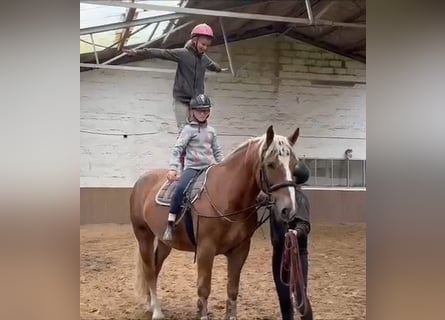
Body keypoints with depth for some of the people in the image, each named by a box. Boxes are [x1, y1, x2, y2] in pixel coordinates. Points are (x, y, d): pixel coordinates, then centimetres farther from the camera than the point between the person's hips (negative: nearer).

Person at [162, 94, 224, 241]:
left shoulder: (211, 131, 15)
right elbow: (178, 149, -6)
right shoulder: (189, 129, 1)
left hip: (210, 168, 5)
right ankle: (170, 224, -25)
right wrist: (173, 168, -17)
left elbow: (217, 151, 21)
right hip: (192, 168, -5)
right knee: (181, 188, -32)